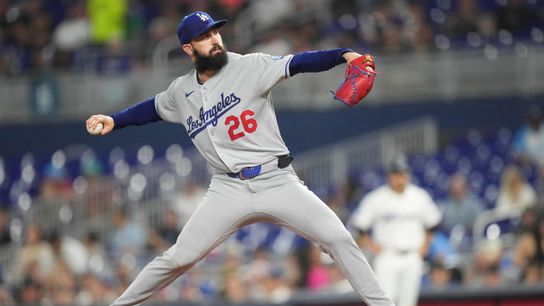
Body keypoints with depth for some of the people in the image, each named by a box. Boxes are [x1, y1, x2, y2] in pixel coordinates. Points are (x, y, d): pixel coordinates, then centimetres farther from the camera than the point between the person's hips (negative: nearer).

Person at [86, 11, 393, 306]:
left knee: (339, 238, -14)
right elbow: (153, 108, 30)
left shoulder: (249, 66, -4)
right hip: (229, 191, 2)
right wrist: (114, 121, 18)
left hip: (278, 182, -2)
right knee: (179, 258, -3)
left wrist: (344, 55, -33)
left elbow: (297, 63, -18)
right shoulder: (181, 91, 8)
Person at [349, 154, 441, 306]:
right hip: (387, 258, -3)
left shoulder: (420, 196, 3)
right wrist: (371, 246, -5)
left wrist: (424, 245, 8)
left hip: (412, 259, 3)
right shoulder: (375, 198, -6)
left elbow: (432, 222, 17)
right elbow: (358, 225, 0)